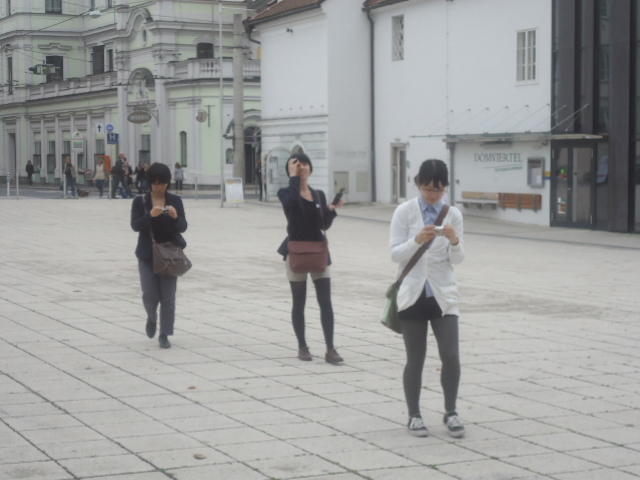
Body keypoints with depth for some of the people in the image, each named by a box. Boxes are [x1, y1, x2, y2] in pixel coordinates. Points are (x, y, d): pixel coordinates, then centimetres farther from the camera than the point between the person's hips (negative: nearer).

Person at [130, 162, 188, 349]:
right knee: (150, 295, -7)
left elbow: (183, 227, -4)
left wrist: (175, 217, -25)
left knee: (168, 297, -4)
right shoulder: (140, 201, 0)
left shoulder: (175, 201, 2)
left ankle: (164, 335, 6)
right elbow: (135, 225, -11)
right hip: (147, 255, 0)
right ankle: (152, 318, 26)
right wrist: (150, 215, -29)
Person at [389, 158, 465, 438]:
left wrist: (455, 242, -20)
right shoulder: (405, 212, -3)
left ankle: (450, 413, 11)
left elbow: (457, 259, 1)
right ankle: (414, 415, 19)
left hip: (443, 294, 2)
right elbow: (395, 254, -7)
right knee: (415, 360, 4)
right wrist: (417, 240, -25)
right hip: (413, 294, -1)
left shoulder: (453, 214, 3)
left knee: (451, 356, -7)